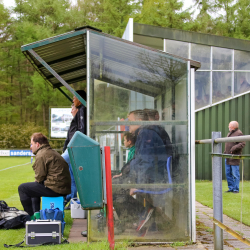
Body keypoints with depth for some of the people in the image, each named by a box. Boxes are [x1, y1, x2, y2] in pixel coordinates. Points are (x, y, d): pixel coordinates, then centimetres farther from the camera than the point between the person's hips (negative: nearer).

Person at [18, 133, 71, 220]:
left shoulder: (41, 155, -12)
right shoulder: (52, 152, 20)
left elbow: (40, 177, -14)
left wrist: (37, 181, 7)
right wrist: (37, 181, 14)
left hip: (55, 189, -11)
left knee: (22, 188, -1)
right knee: (33, 186, 34)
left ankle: (31, 216, 6)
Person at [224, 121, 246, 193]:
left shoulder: (239, 133, -11)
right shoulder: (229, 133, 17)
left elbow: (242, 144, -20)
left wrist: (233, 149, -24)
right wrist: (225, 151, 14)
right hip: (227, 158, 9)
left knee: (235, 174, -4)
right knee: (228, 174, 10)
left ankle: (236, 189, 3)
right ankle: (231, 188, 18)